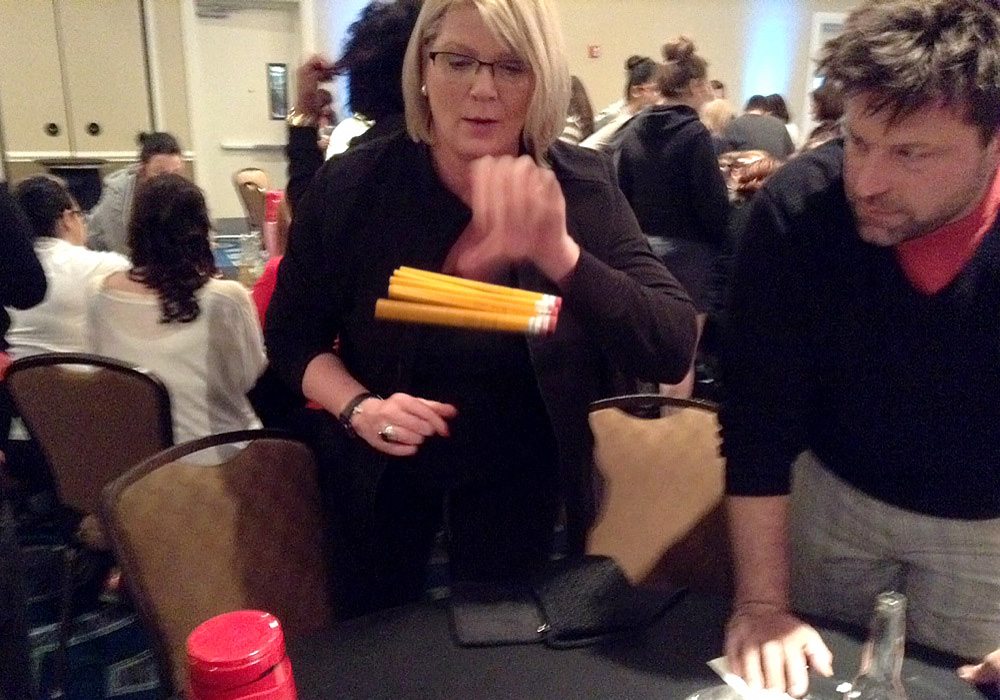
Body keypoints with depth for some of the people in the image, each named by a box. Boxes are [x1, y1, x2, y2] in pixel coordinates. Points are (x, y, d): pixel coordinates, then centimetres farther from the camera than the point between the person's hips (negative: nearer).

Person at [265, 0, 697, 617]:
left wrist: (558, 254, -43)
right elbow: (292, 336, -5)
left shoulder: (582, 188, -17)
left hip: (519, 473, 0)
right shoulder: (352, 186, -18)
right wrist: (357, 407, -24)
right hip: (382, 469, 1)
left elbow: (671, 352, -27)